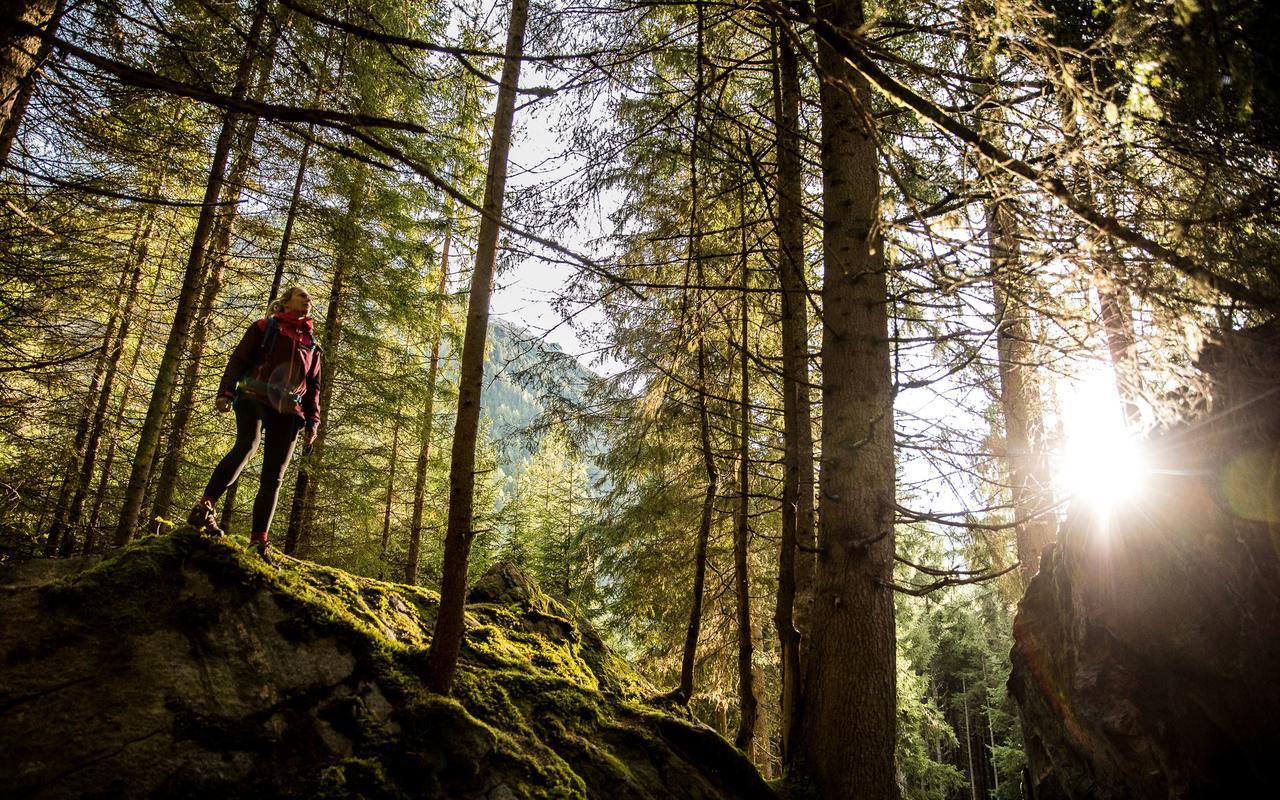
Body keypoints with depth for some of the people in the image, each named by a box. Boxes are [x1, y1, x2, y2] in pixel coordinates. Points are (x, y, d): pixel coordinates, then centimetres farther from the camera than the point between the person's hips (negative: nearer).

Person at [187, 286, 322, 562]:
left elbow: (313, 385, 24)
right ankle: (204, 507, -28)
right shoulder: (265, 327, 13)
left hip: (287, 412, 4)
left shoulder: (311, 343, 25)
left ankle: (259, 540, -5)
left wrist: (312, 420, 12)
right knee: (247, 445, -32)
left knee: (273, 477, -4)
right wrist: (225, 392, -11)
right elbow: (238, 359, 5)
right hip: (254, 397, -4)